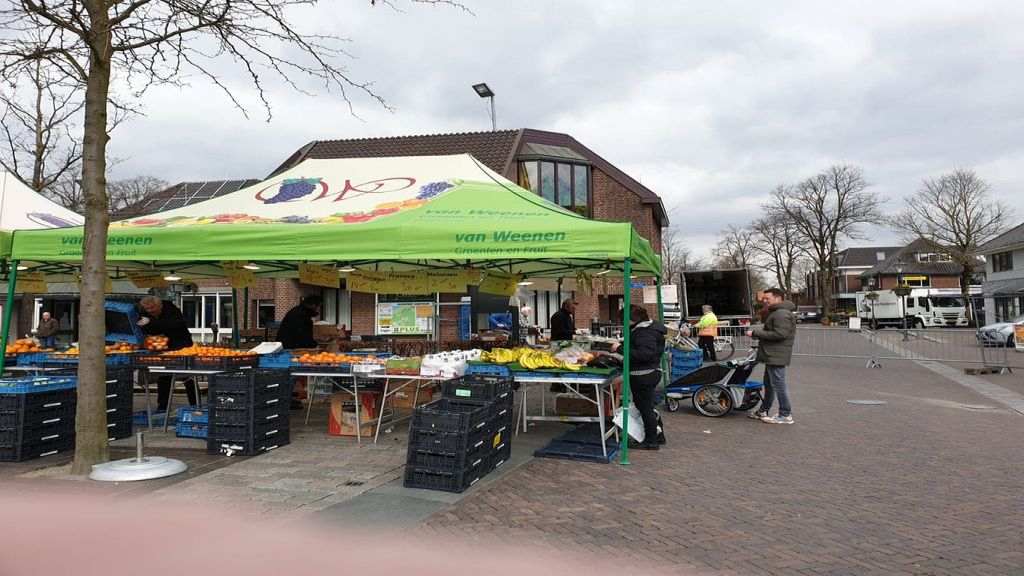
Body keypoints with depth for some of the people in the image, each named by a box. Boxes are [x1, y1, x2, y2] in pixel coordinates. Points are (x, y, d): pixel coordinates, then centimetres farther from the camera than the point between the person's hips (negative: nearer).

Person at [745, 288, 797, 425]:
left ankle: (786, 415, 0)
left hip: (776, 356, -11)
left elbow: (780, 334, -26)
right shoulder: (775, 312, 19)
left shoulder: (782, 314, -17)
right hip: (772, 355, 11)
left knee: (778, 385, -6)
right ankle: (763, 411, 29)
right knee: (768, 384, 18)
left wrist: (756, 333, -20)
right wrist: (758, 334, 7)